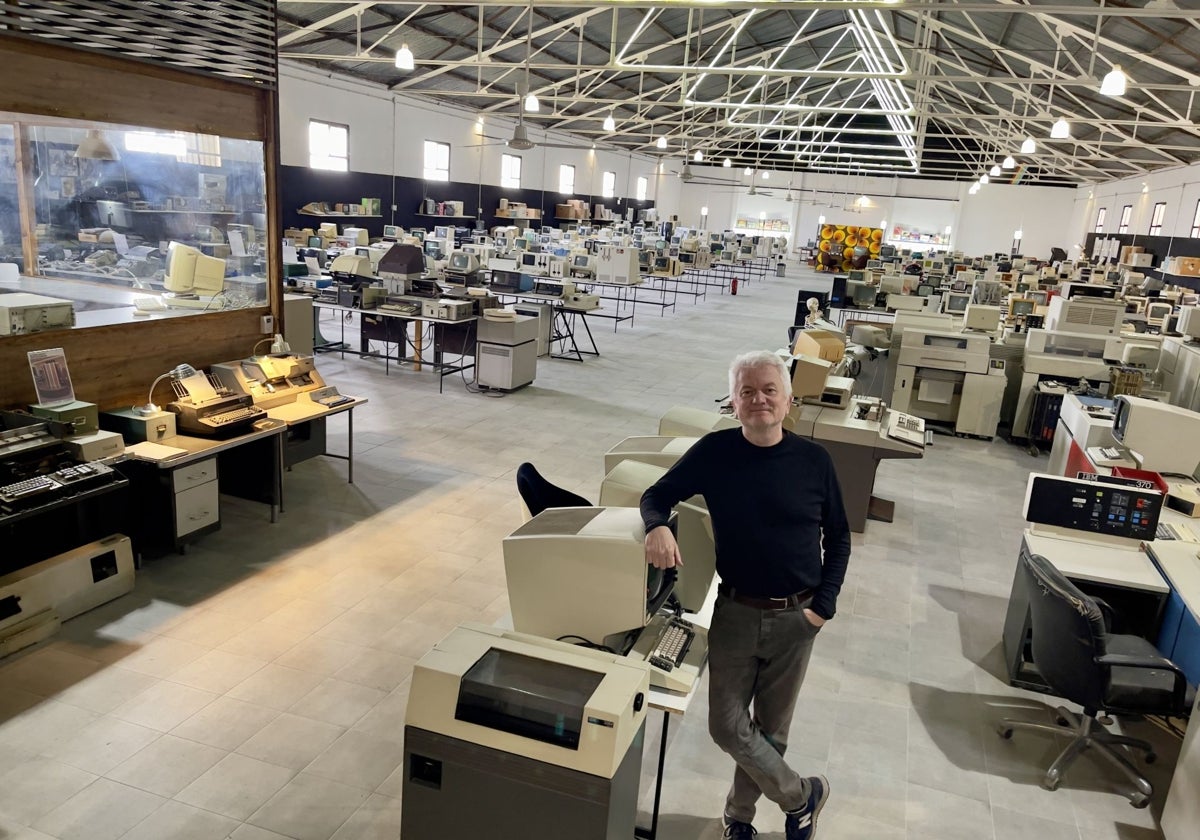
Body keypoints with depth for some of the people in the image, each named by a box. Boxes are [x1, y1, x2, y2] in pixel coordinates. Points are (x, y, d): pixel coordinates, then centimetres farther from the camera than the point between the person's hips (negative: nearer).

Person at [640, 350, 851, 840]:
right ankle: (802, 795, 29)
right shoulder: (715, 452, -7)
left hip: (796, 616, 0)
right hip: (736, 612, 0)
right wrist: (658, 526, -25)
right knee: (728, 725, 4)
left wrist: (824, 605, -5)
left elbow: (838, 539, 3)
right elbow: (657, 496, -1)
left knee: (770, 728, 13)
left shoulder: (814, 460, -7)